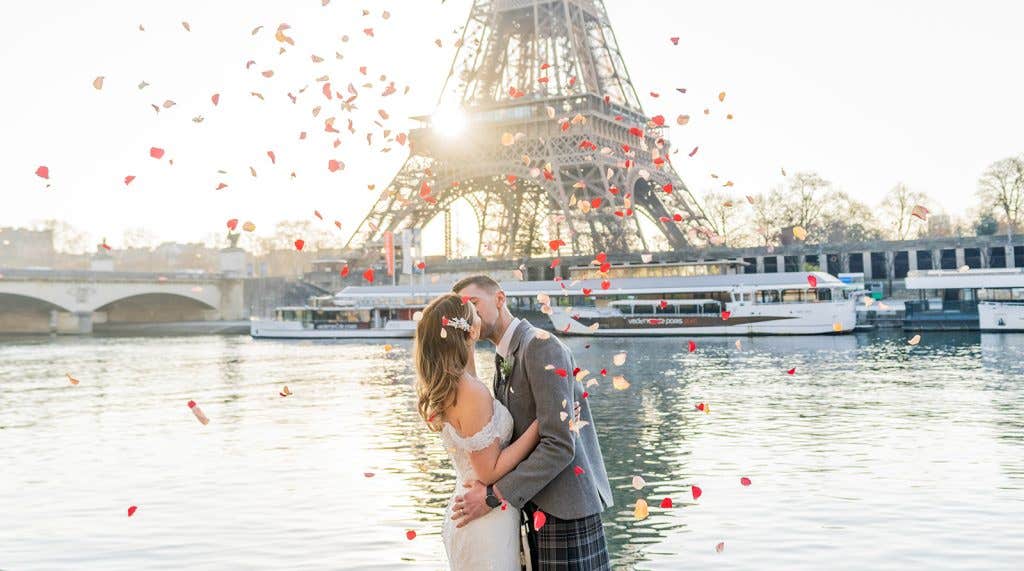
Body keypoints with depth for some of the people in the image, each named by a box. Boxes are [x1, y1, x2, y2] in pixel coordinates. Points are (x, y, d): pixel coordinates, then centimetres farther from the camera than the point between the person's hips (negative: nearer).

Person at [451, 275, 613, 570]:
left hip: (565, 507, -8)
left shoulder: (541, 346, -16)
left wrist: (495, 495, -19)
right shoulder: (504, 361, 14)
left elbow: (560, 445, -23)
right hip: (537, 507, 8)